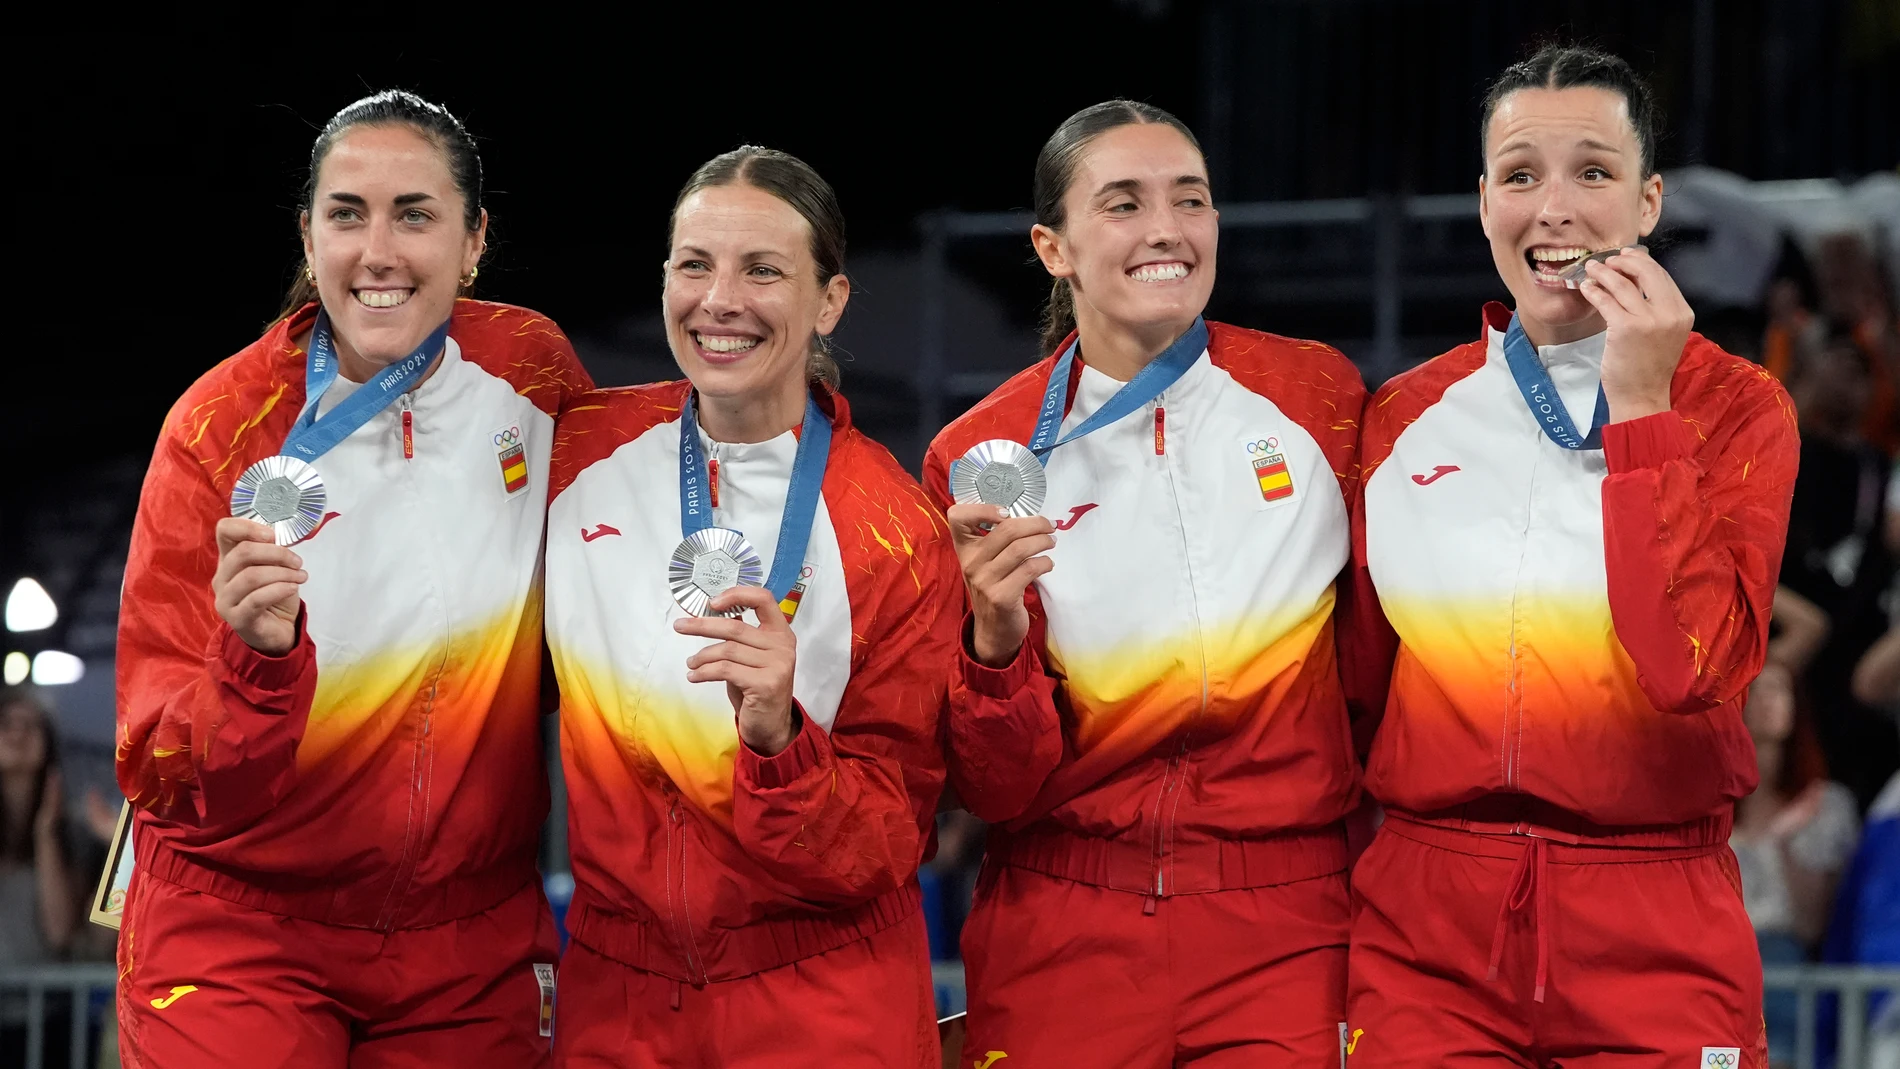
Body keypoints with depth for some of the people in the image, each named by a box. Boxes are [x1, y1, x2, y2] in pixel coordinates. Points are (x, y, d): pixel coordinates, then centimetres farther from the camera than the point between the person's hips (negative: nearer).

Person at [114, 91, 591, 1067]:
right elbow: (161, 775, -15)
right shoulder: (220, 431, -12)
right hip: (243, 930, -2)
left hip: (476, 939, 3)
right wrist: (258, 660, -33)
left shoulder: (532, 371, -5)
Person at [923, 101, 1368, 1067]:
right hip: (1065, 941, 0)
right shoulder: (983, 458, -2)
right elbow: (1000, 793, -3)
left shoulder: (1316, 396, -1)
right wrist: (997, 642, -19)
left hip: (1285, 939, 0)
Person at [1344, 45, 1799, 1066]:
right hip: (1426, 930, 2)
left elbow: (1694, 666, -16)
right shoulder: (1406, 413, 6)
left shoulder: (1736, 407, -1)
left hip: (1653, 938, -2)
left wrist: (1640, 409, -15)